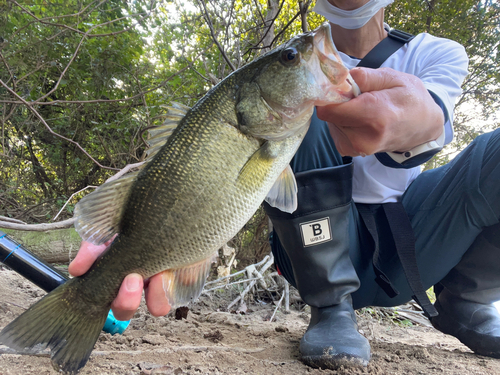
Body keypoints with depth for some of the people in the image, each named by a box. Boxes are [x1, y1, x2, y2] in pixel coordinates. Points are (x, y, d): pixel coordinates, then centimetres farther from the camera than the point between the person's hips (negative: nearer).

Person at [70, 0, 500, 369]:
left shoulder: (440, 54, 4)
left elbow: (436, 119, -21)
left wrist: (420, 123, -48)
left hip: (411, 234, 2)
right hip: (323, 242, -1)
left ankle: (464, 304, 3)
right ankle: (331, 308, -15)